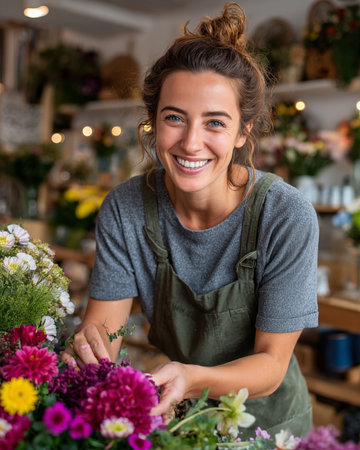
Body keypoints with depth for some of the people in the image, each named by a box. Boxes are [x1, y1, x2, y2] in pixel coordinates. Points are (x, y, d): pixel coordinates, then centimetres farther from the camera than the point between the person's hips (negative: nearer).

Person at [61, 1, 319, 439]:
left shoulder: (287, 217, -22)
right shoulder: (125, 207, -15)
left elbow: (271, 364, -18)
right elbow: (102, 324, -11)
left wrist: (193, 379, -36)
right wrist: (87, 346, -34)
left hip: (265, 419, -1)